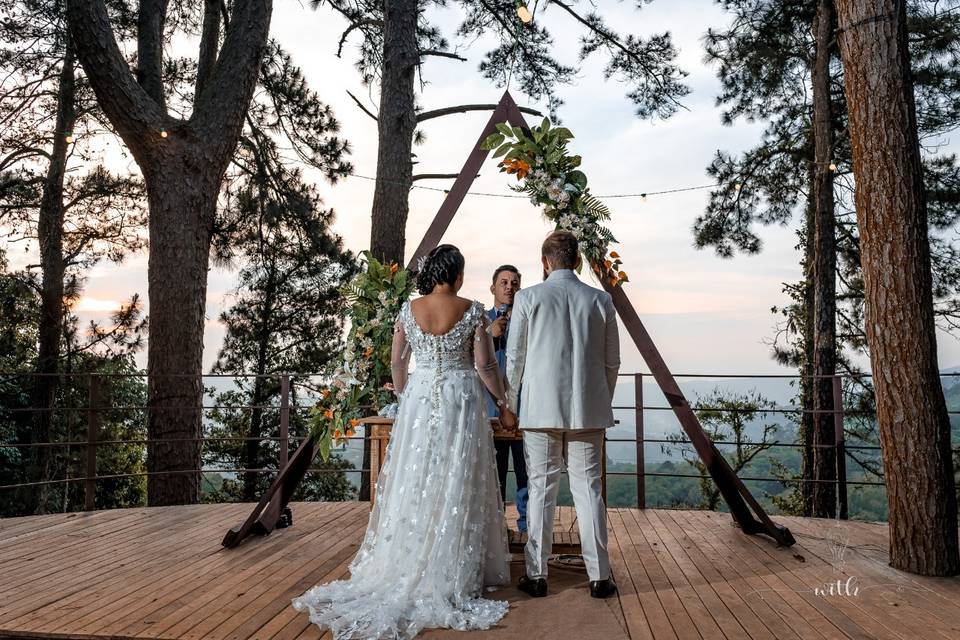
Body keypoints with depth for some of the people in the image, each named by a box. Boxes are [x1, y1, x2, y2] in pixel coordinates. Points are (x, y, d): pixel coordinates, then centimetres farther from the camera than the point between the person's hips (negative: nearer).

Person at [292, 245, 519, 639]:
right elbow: (484, 365, -8)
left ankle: (406, 569, 23)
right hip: (462, 402, -2)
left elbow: (397, 362, 6)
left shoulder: (409, 310, 1)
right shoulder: (472, 311, -7)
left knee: (415, 484, 12)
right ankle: (452, 575, 14)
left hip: (419, 400, 3)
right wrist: (503, 406, 4)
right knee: (457, 487, 6)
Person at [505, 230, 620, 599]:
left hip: (540, 409, -2)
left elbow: (515, 358, 0)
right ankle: (599, 576, 16)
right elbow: (612, 361, 6)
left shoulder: (528, 298, -3)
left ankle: (536, 575, 15)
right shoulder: (601, 300, 3)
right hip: (588, 410, 2)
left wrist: (509, 406, 12)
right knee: (588, 490, 9)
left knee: (541, 490, 6)